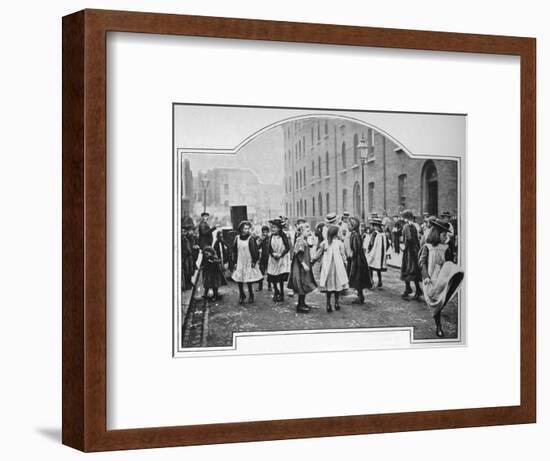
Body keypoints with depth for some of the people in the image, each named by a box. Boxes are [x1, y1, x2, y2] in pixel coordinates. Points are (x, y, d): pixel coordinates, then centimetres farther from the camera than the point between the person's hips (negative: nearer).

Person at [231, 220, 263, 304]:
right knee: (239, 280, 1)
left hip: (249, 263, -3)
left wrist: (254, 261, -9)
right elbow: (234, 251, 8)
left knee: (249, 281, 1)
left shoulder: (251, 239, -8)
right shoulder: (237, 238, 2)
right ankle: (241, 295, 21)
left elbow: (255, 251, -5)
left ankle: (251, 295, 20)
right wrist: (234, 262, 5)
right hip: (240, 263, 3)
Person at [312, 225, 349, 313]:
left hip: (327, 267, 2)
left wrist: (312, 261, 17)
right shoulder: (339, 243, -7)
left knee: (328, 285, 7)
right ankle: (336, 303, 10)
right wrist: (344, 263, 11)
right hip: (338, 266, -2)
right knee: (337, 285, 8)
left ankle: (328, 304, 5)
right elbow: (343, 256, -2)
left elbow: (318, 254, 4)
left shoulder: (324, 243, -2)